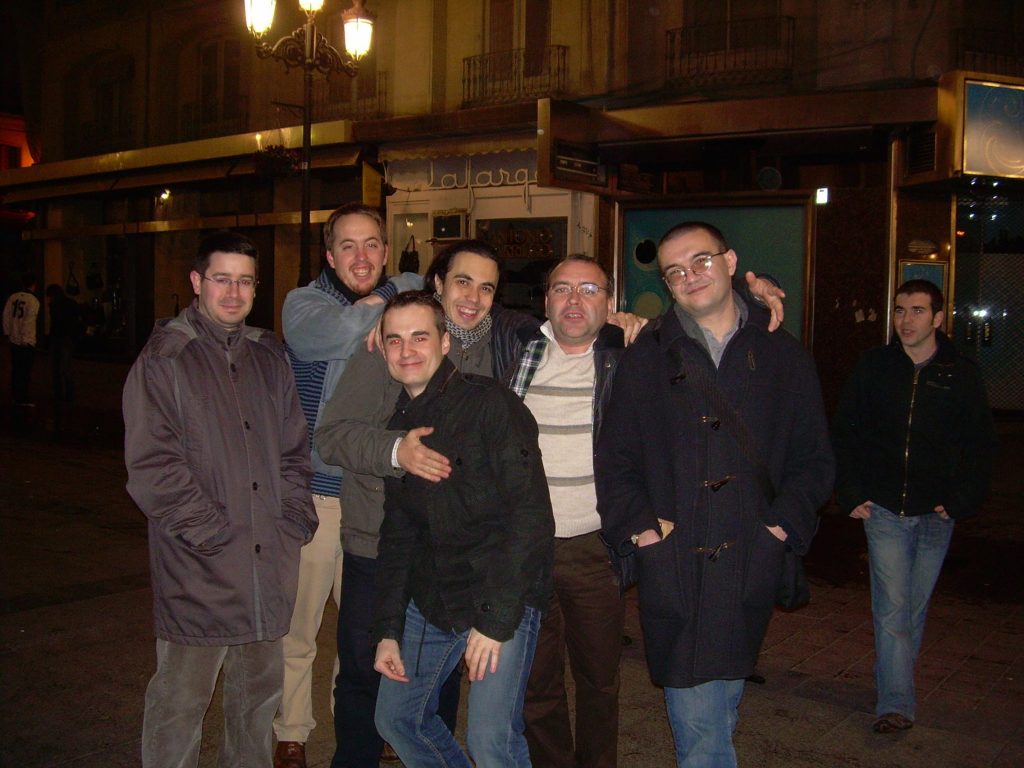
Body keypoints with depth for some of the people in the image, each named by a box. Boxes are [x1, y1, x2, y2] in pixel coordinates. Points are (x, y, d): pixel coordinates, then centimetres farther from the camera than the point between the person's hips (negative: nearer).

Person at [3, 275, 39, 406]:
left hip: (14, 340, 6)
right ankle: (23, 398, 1)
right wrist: (26, 338, -13)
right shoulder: (33, 300, -12)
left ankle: (16, 395, 23)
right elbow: (28, 321, -17)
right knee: (25, 370, 0)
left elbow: (6, 315, 6)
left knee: (16, 368, 15)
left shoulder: (13, 297, 4)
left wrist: (7, 332, 16)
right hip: (27, 341, -5)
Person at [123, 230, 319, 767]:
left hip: (269, 559, 6)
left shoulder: (269, 356, 13)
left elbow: (294, 447, 15)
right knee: (182, 696, 3)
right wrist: (209, 531, -15)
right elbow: (150, 464, -11)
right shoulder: (163, 360, -5)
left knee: (260, 688, 17)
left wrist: (295, 513, 2)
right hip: (198, 564, -5)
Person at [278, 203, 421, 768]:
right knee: (297, 626, 7)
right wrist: (383, 309, -10)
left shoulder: (404, 294, 7)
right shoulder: (304, 303, -5)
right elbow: (336, 334, -25)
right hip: (313, 494, -3)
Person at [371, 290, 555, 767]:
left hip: (504, 601, -7)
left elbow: (531, 514, -17)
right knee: (396, 719, 13)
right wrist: (388, 630, 7)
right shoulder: (398, 426, 9)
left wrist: (495, 619, -19)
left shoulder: (491, 404, -12)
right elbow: (397, 535, 14)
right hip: (429, 603, 7)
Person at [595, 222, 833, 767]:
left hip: (751, 565, 1)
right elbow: (614, 458, 6)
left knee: (721, 707, 12)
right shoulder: (646, 358, 6)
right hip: (673, 565, -1)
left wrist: (785, 523, -4)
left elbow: (813, 459, 9)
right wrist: (639, 524, -6)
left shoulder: (782, 356, 8)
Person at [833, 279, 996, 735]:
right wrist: (852, 494, -2)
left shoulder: (961, 375, 1)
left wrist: (961, 502, -3)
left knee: (915, 608, 12)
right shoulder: (873, 367, 1)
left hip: (936, 514, 1)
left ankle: (895, 690, 27)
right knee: (891, 607, -8)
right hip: (884, 509, -1)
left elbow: (980, 446, 6)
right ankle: (896, 704, -5)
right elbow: (844, 433, 5)